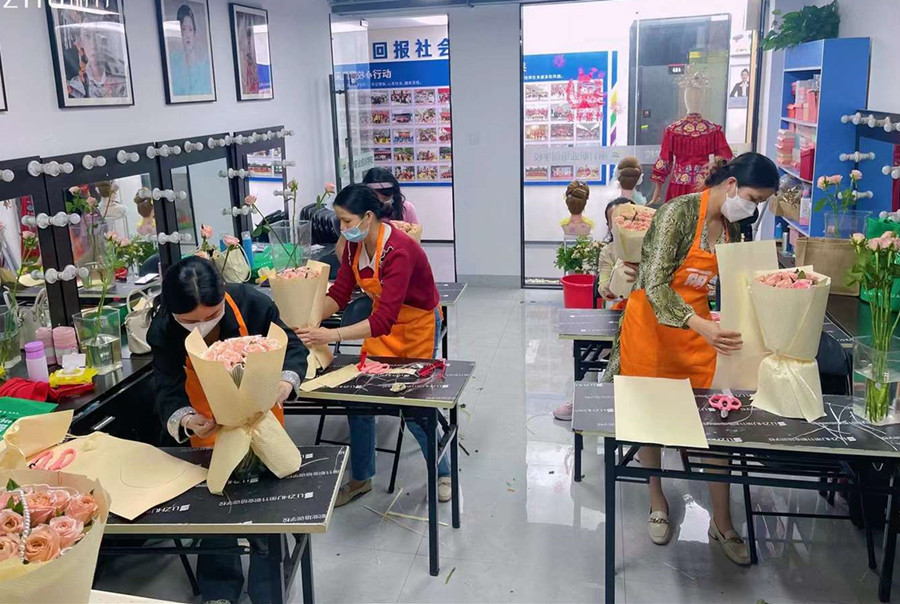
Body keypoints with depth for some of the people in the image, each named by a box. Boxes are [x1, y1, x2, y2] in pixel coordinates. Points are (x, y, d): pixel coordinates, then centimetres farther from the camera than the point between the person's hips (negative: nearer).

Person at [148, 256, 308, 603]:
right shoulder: (163, 330, -28)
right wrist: (185, 420, -50)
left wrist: (286, 381, -42)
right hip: (208, 426, 1)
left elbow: (293, 348, -20)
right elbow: (169, 391, -27)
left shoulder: (252, 304, -31)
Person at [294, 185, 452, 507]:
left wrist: (332, 335, -47)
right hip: (382, 323, 7)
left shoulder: (399, 251, -34)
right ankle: (360, 478, 22)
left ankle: (442, 472, 28)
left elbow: (384, 320, -39)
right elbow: (339, 293, -9)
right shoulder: (355, 245, -11)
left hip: (418, 325, -6)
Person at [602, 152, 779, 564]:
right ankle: (657, 504, 30)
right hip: (652, 324, -6)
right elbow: (654, 286, -26)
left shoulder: (730, 226, 3)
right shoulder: (679, 212, -19)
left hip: (701, 326, 6)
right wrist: (700, 327, -39)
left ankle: (722, 525, 17)